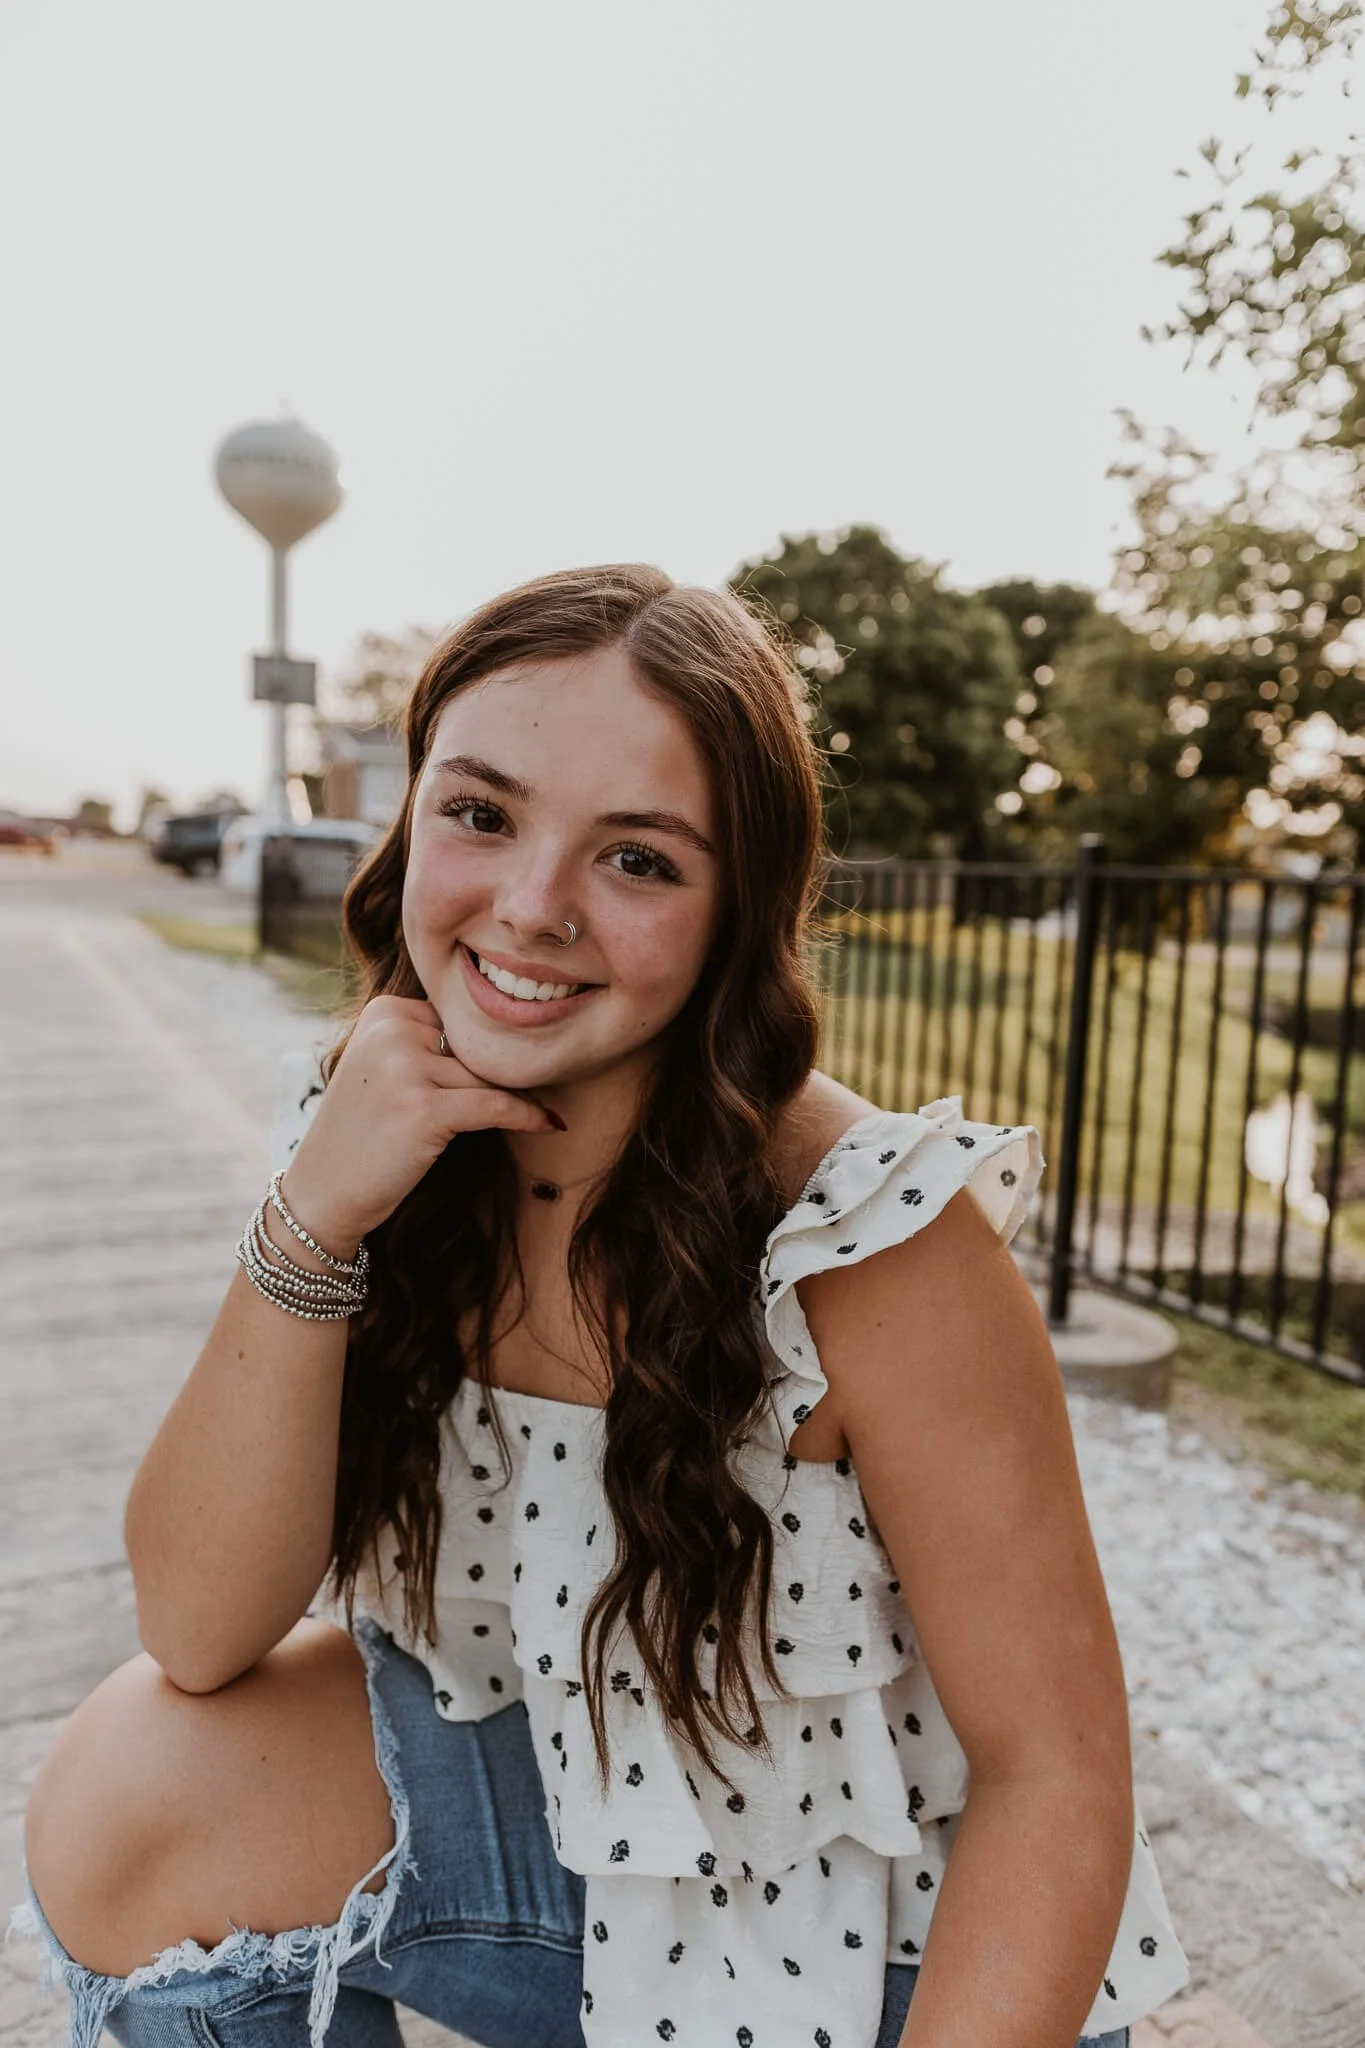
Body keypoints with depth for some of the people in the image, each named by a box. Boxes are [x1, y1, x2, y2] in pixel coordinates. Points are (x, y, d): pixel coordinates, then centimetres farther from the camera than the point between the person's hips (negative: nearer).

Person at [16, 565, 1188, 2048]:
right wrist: (310, 1224, -27)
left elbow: (1055, 1773, -19)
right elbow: (198, 1634, -15)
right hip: (570, 1808, 3)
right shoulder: (388, 1150, -13)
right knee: (125, 1802, -15)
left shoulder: (870, 1242, -28)